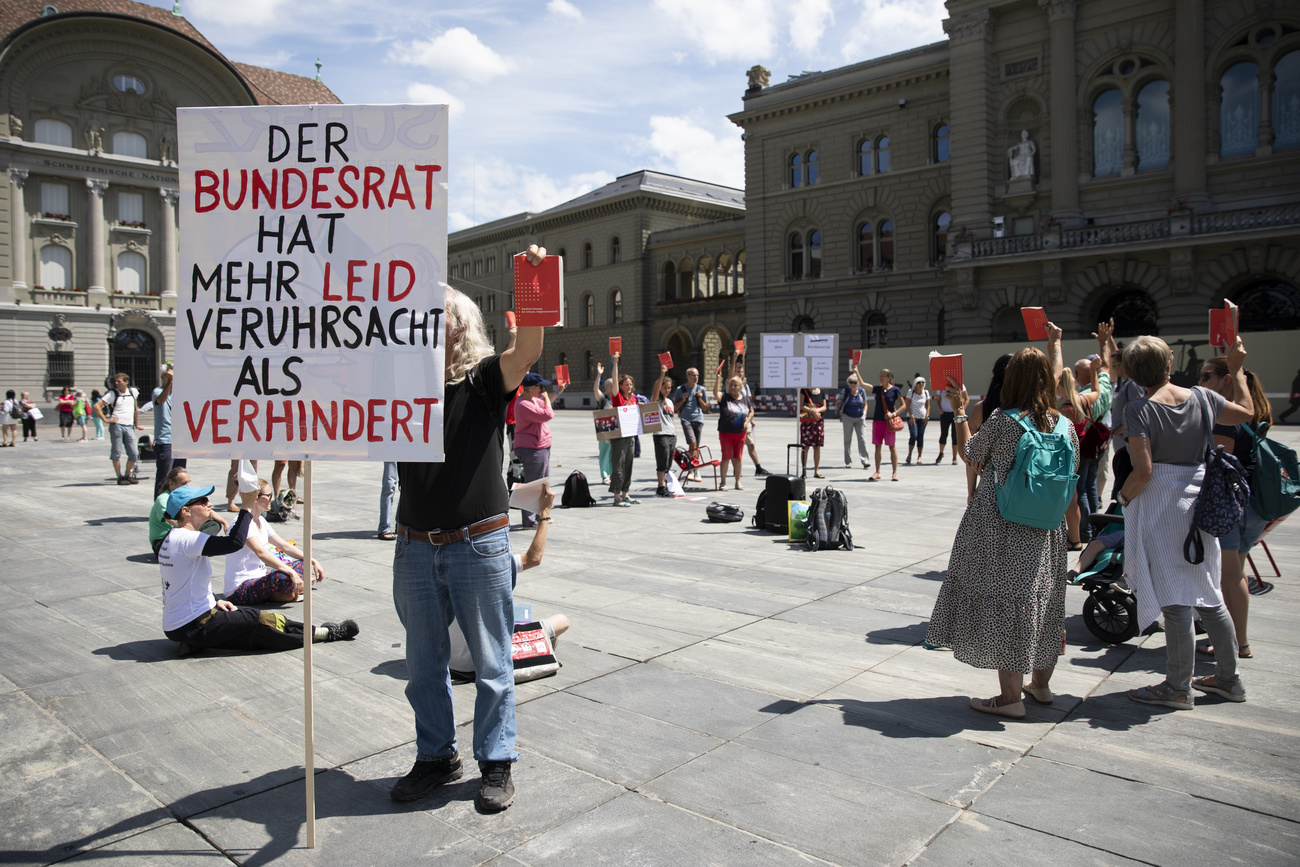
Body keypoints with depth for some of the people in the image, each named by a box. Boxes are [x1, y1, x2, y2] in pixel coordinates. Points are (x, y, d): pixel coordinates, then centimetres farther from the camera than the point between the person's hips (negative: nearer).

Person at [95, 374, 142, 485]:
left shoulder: (133, 392, 13)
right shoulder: (113, 394, 2)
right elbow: (96, 406, -1)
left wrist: (136, 424, 26)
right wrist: (105, 419, -7)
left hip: (129, 427, 3)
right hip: (116, 425, -3)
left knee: (133, 454, -1)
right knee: (116, 453, -1)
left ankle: (128, 475, 17)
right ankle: (120, 477, 7)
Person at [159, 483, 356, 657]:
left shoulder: (173, 538, 11)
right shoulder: (185, 539, -21)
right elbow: (235, 542, -31)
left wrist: (214, 601, 6)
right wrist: (247, 506, -24)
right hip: (192, 625, -11)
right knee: (261, 621, -7)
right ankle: (328, 633, 0)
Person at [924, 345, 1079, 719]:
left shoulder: (1000, 420, -14)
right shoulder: (1063, 424, -1)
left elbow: (970, 456, 0)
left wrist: (959, 412, 11)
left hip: (999, 526, -5)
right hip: (1045, 530, 5)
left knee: (1002, 598, 2)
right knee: (1042, 597, 18)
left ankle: (1011, 695, 6)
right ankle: (1040, 684, 34)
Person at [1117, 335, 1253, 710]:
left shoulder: (1139, 409, -13)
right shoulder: (1201, 397, 3)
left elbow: (1144, 471, -20)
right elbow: (1246, 412, 23)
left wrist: (1124, 497, -3)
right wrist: (1236, 369, 31)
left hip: (1160, 507, -6)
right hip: (1200, 501, 6)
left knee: (1174, 598, 0)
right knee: (1208, 593, 17)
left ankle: (1178, 688, 9)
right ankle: (1228, 678, 29)